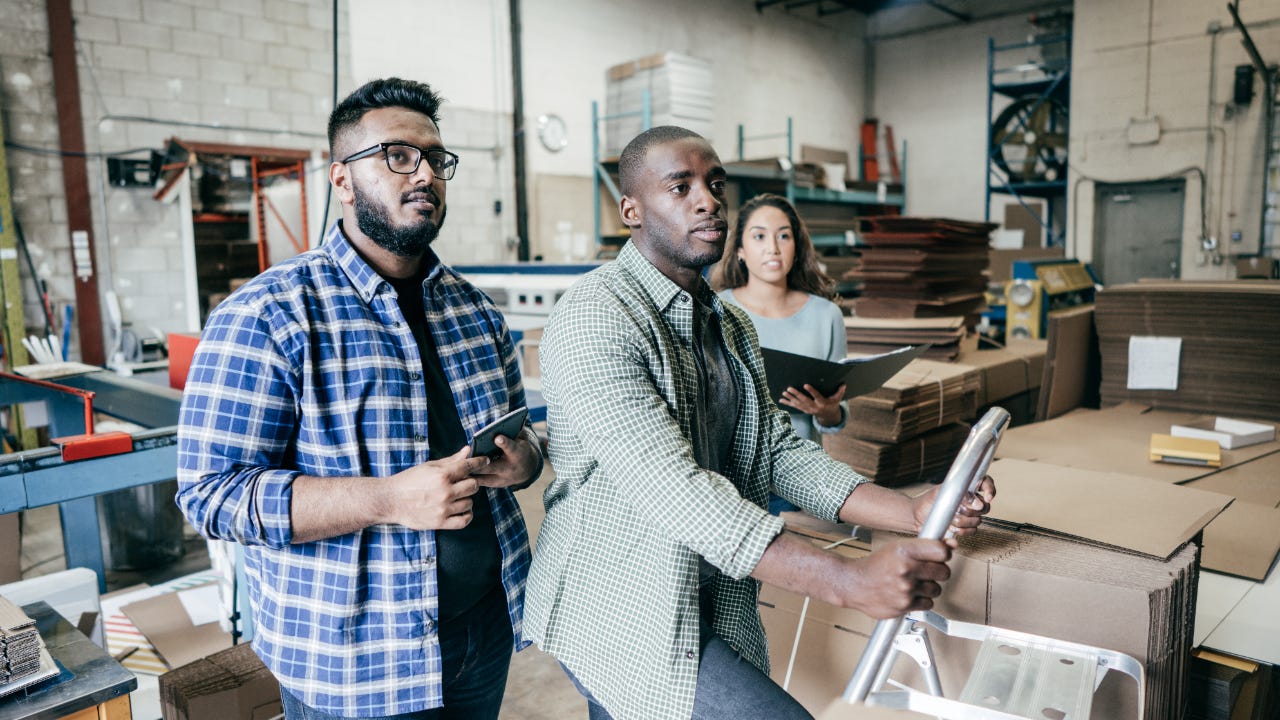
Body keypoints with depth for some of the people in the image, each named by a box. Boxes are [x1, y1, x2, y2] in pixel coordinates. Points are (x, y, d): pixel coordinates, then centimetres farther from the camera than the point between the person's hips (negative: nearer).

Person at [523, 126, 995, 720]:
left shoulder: (729, 325, 10)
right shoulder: (593, 319, -18)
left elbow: (779, 450, 3)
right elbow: (676, 490, -27)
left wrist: (912, 513, -12)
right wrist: (847, 581, -31)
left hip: (710, 603, 8)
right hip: (617, 612, -7)